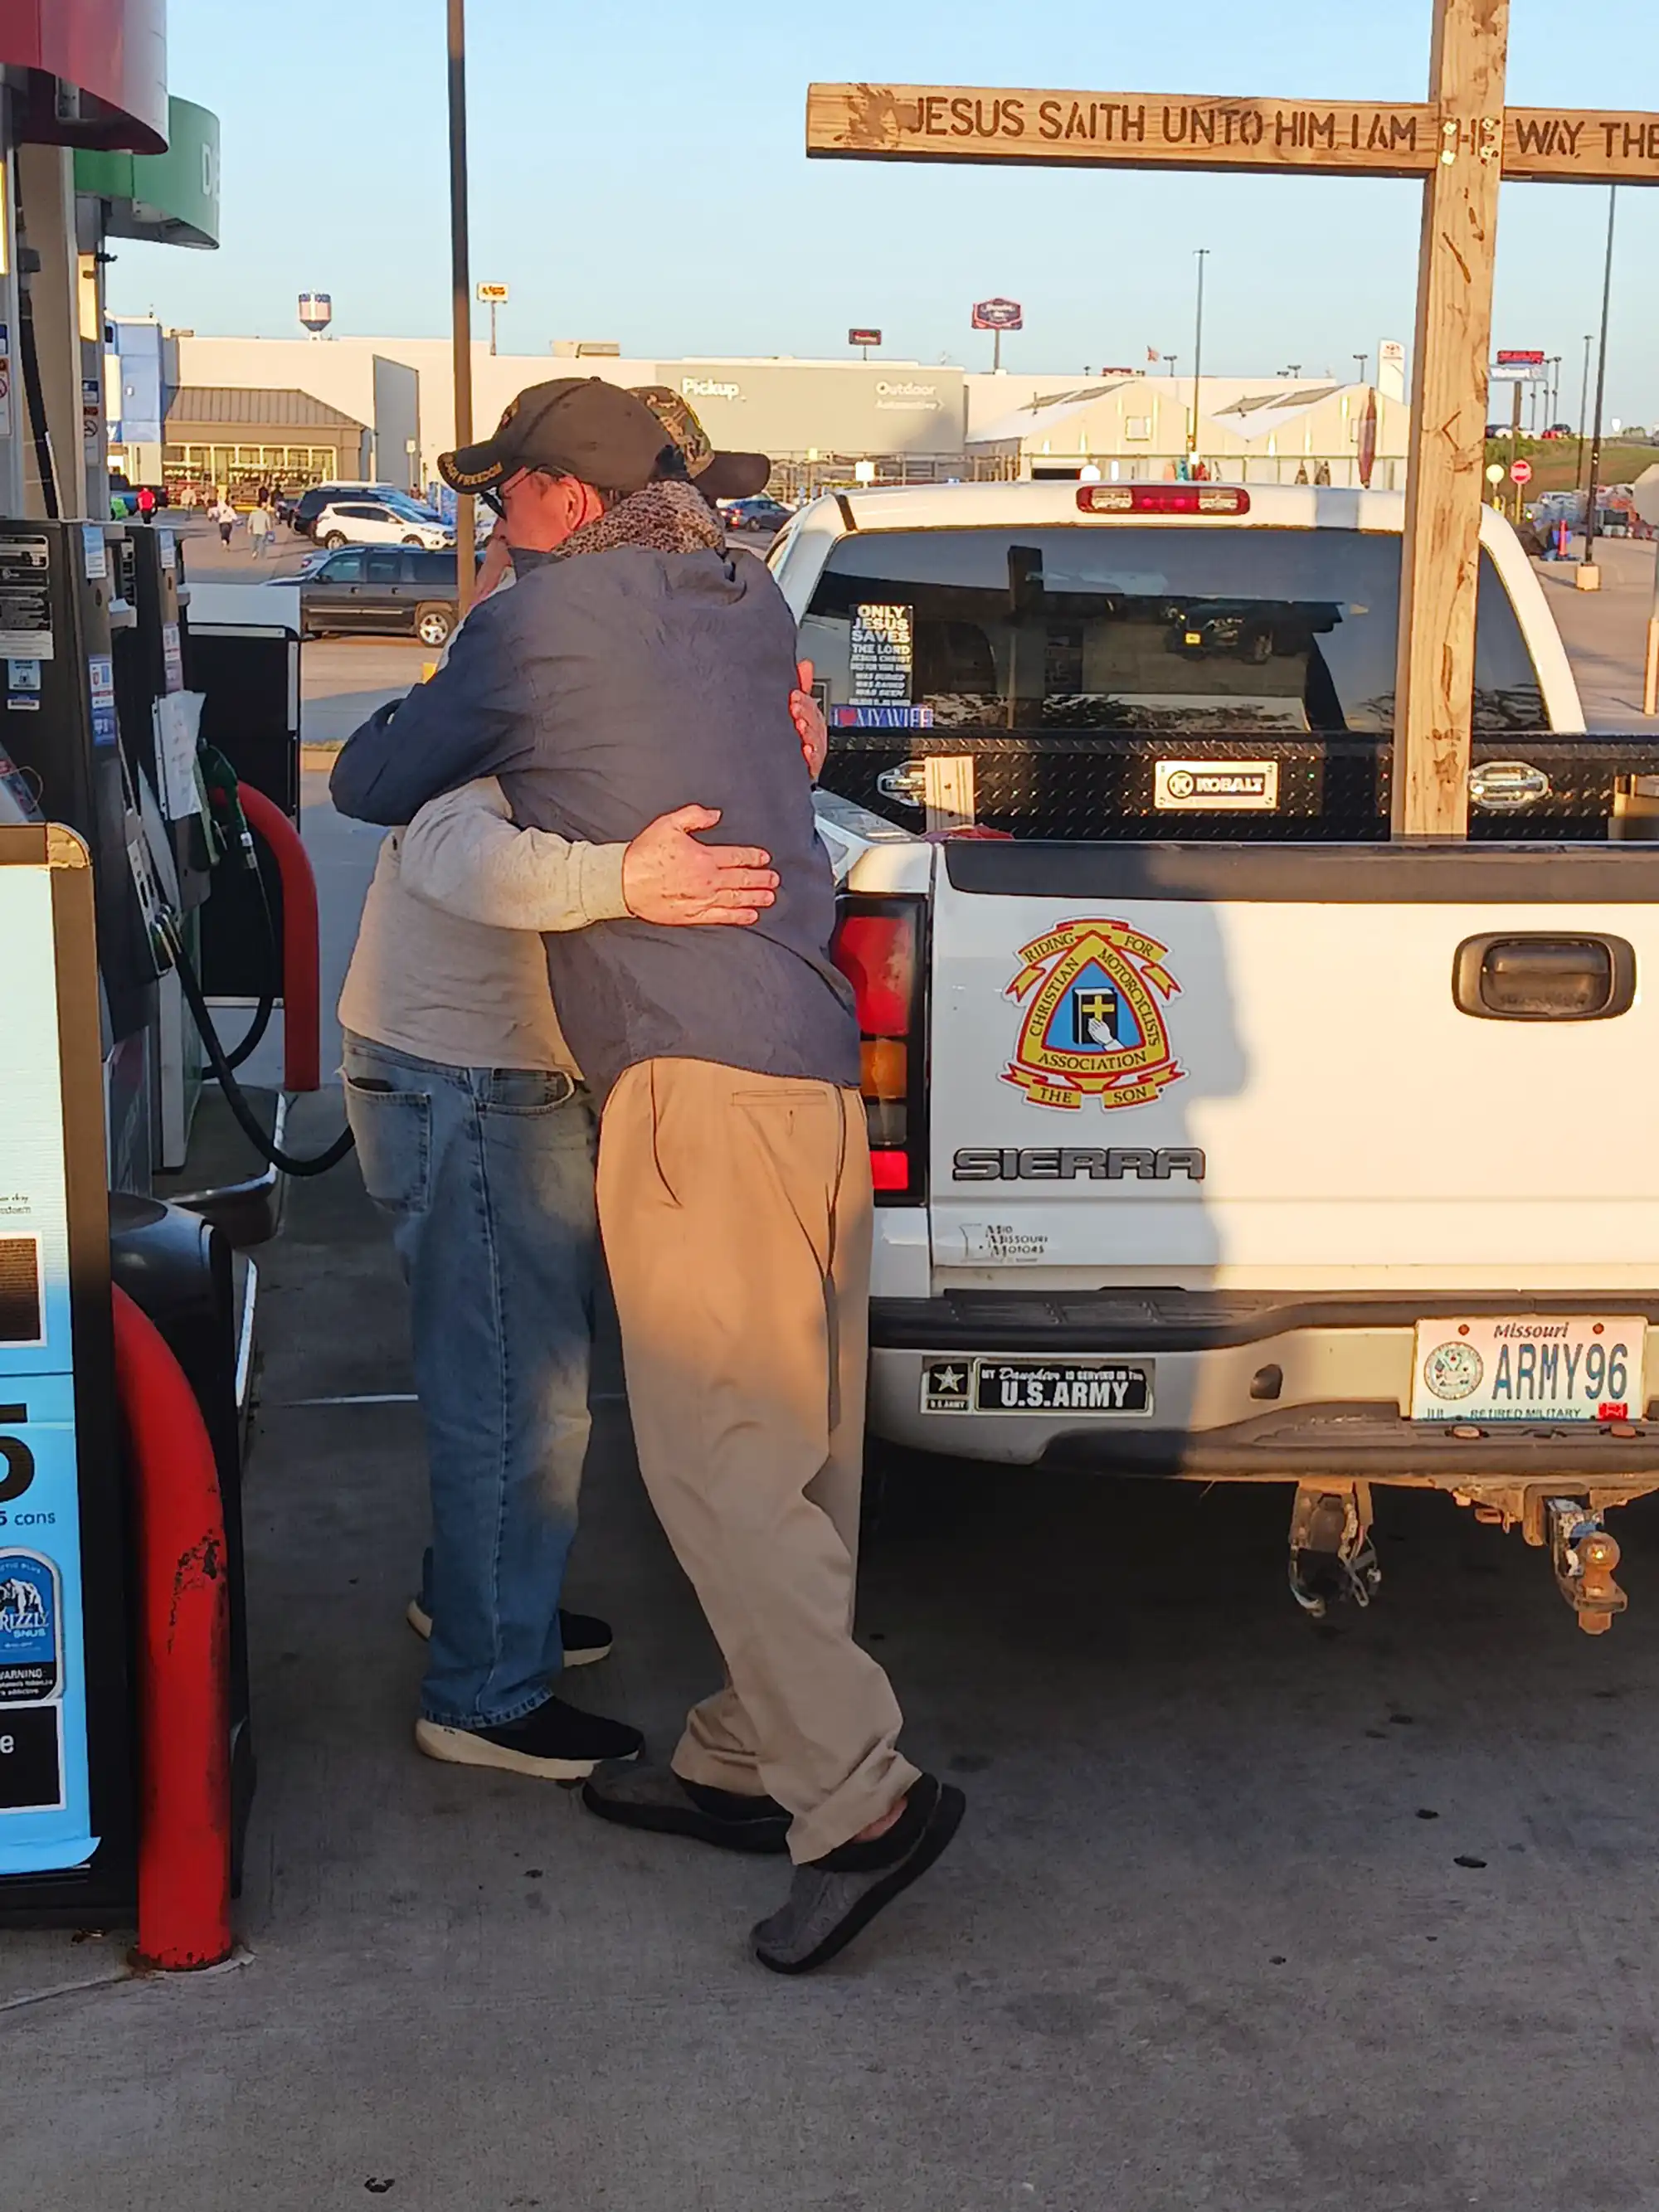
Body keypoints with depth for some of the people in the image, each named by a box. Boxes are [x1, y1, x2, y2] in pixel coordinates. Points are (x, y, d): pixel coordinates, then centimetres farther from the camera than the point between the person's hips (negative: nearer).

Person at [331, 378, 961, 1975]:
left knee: (714, 1453, -7)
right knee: (790, 1450, 11)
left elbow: (368, 785, 6)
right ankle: (748, 1763, 22)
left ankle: (861, 1795, -9)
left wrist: (407, 736, 28)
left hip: (701, 1077, -8)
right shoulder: (750, 602, 17)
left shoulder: (539, 627, -4)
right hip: (813, 1064, 9)